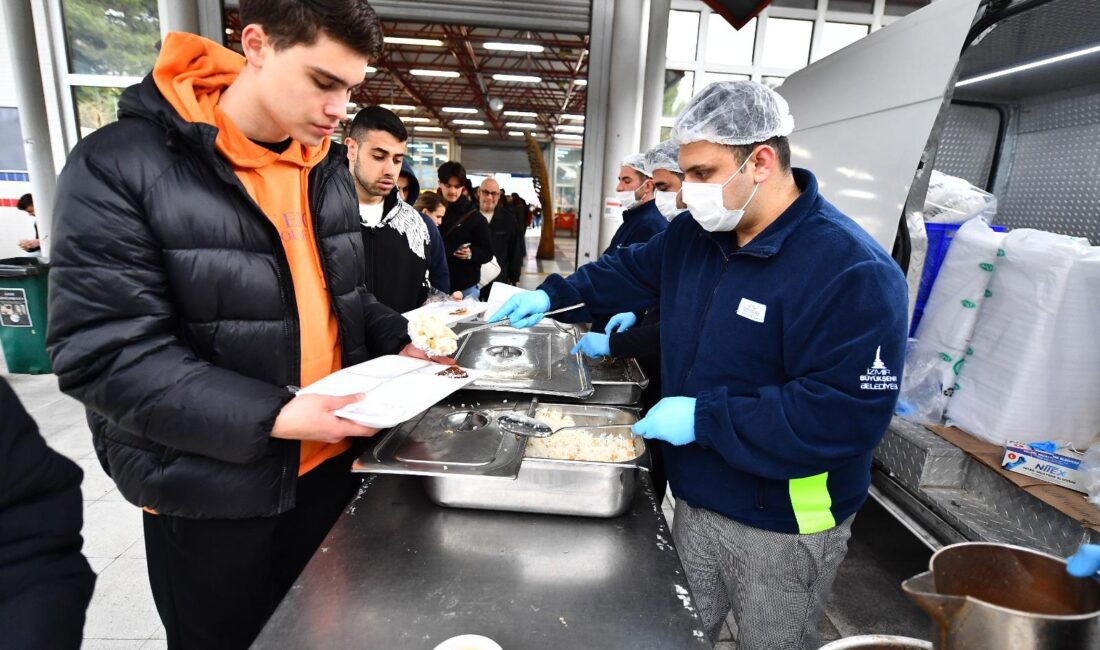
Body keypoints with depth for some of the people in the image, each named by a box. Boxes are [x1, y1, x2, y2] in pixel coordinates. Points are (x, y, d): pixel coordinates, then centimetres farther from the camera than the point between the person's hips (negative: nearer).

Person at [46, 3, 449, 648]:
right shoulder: (117, 165, -16)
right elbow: (102, 353, -20)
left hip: (331, 461, 5)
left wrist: (399, 343, -4)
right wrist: (271, 417, -28)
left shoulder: (327, 167, 4)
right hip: (209, 493, -4)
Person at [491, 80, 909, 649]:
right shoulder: (694, 234, -1)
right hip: (695, 500, 6)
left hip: (783, 531, -6)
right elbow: (630, 272, 15)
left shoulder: (853, 271, -25)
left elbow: (850, 414, -29)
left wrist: (705, 417, -29)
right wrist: (553, 297, 4)